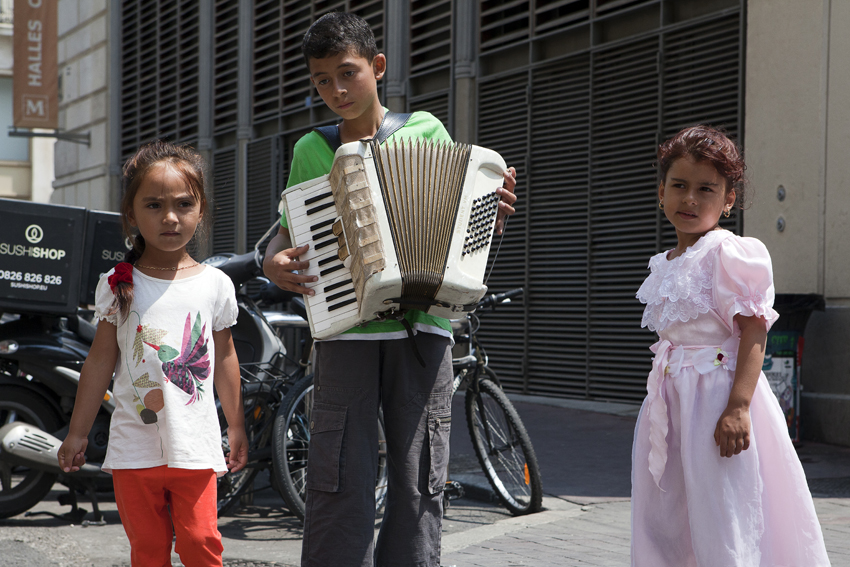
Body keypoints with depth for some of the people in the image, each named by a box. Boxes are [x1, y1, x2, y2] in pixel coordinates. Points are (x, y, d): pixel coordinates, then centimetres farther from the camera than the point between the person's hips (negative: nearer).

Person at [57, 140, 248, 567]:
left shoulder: (215, 284, 2)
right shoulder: (117, 285, 1)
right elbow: (100, 360, 6)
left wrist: (236, 427, 17)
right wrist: (77, 432, 8)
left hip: (195, 447, 0)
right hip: (134, 447, 0)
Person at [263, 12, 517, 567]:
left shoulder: (425, 132, 9)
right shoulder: (311, 151, 12)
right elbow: (289, 231, 18)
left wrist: (494, 214, -7)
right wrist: (274, 261, -4)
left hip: (421, 326, 0)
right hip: (346, 328, 0)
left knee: (420, 480, 1)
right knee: (343, 482, -5)